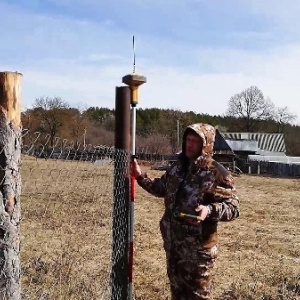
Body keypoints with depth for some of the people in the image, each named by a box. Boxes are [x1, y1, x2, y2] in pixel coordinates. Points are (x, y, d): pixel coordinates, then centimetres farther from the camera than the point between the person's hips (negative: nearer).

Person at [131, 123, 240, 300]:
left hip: (199, 246, -7)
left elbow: (233, 207, -19)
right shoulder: (178, 167, 6)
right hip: (172, 241, 7)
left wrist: (210, 210, -36)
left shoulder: (216, 173, -16)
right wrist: (141, 176, 11)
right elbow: (161, 188, 22)